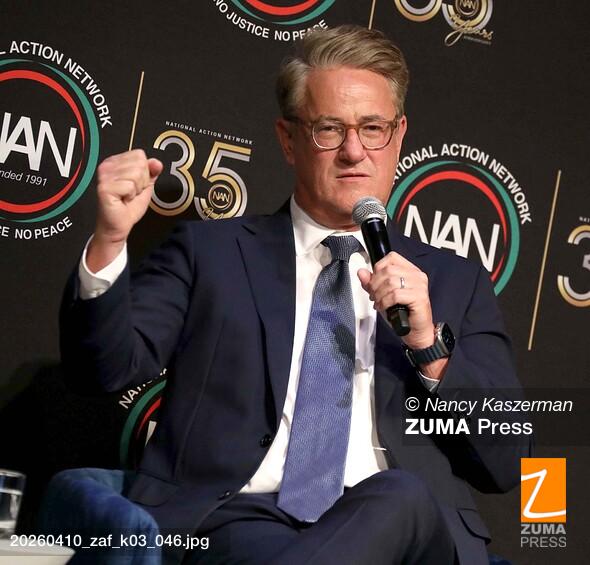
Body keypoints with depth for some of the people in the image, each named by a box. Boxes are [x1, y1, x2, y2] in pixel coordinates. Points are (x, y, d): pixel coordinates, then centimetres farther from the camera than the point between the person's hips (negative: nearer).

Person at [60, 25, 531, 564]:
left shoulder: (455, 282, 19)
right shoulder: (209, 252, 16)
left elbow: (505, 464, 12)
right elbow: (110, 366, 3)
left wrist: (430, 347, -3)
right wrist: (110, 241, -14)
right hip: (240, 519, -2)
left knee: (398, 498, -34)